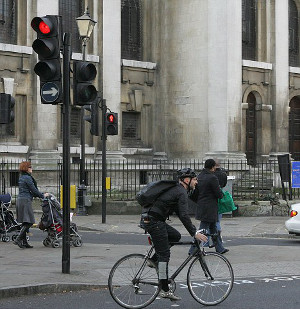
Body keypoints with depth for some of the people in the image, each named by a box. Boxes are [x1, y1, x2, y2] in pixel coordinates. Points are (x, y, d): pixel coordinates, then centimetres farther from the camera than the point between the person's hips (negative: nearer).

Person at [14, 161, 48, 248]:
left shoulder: (21, 177, 17)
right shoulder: (27, 178, -12)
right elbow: (34, 190, -10)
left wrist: (41, 194, 20)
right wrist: (43, 196, 4)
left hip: (20, 200, 10)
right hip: (26, 201, -10)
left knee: (25, 222, 10)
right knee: (29, 222, -9)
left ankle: (24, 241, 10)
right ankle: (18, 239, -15)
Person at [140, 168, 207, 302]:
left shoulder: (175, 189, 21)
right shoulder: (181, 192, -10)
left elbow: (180, 214, 29)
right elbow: (184, 215, -19)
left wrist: (194, 230, 28)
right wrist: (194, 233, -17)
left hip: (148, 219, 9)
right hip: (153, 221, -9)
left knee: (176, 236, 18)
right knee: (164, 254, -5)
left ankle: (153, 260, 15)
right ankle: (164, 290, -2)